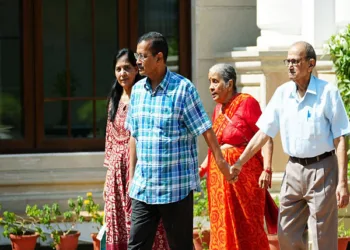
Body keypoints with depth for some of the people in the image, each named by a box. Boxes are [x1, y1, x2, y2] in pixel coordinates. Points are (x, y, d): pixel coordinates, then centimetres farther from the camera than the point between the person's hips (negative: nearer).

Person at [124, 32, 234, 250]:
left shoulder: (183, 88, -8)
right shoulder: (137, 90, 9)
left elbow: (205, 129, -8)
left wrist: (220, 160, -14)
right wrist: (132, 174, 15)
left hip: (176, 185, -5)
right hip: (143, 186, 5)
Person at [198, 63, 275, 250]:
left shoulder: (246, 103, -9)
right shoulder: (218, 109, 13)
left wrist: (267, 170, -22)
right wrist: (201, 169, 8)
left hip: (244, 173, -7)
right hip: (219, 176, 7)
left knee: (247, 228, -3)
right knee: (222, 228, 7)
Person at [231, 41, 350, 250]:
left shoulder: (328, 92, -10)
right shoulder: (282, 93, 4)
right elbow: (264, 132, 9)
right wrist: (240, 162, 2)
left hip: (322, 168, -5)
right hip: (294, 169, 5)